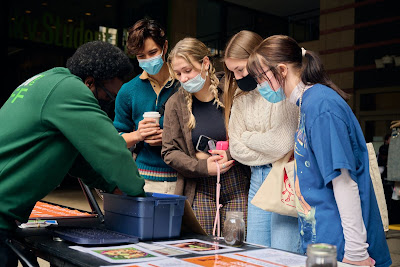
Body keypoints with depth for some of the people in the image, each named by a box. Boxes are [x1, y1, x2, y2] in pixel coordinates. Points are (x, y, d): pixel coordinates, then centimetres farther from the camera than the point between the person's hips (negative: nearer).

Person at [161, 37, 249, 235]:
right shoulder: (175, 103, 4)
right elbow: (169, 153, 2)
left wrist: (228, 153, -11)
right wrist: (203, 166, -11)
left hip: (237, 187, -1)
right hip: (199, 190, 1)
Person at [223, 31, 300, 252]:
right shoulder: (241, 95, 10)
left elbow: (281, 144, -19)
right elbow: (236, 148, 5)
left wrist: (248, 137, -2)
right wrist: (271, 156, -8)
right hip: (257, 179, 7)